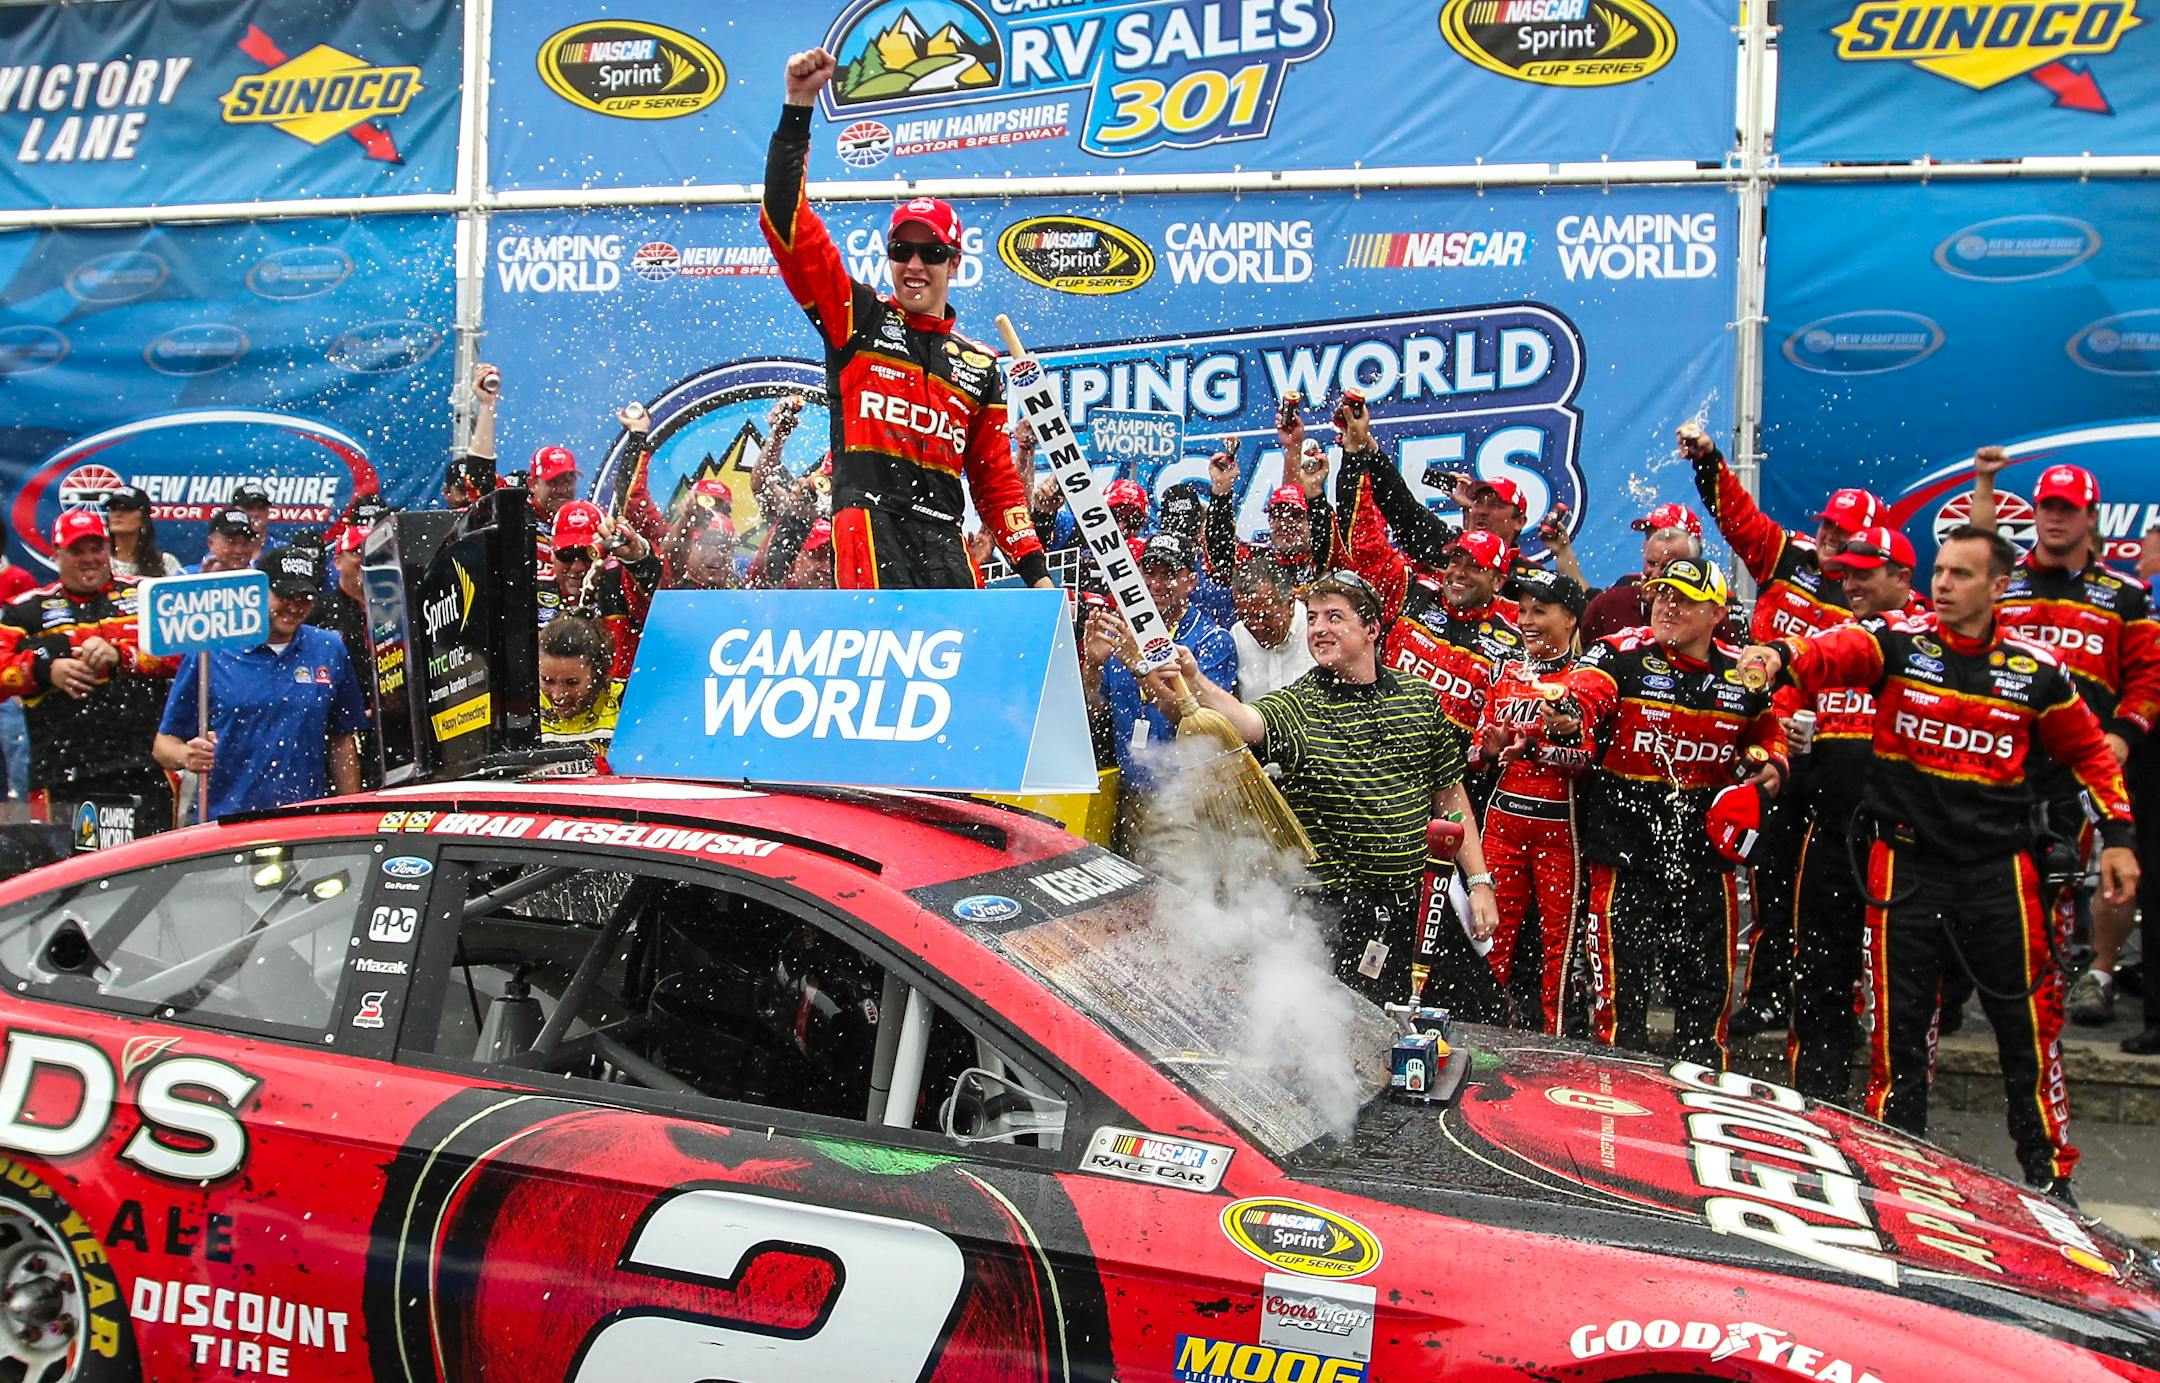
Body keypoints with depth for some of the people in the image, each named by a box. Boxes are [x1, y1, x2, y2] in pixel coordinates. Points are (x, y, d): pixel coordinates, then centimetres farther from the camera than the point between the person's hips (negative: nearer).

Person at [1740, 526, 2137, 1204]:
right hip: (1906, 864, -1)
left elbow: (2089, 751, 15)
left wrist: (2118, 836, 10)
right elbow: (1832, 651, -22)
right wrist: (1780, 653, -43)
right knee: (1899, 1026, 6)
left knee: (2029, 1026, 6)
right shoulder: (1897, 643, -2)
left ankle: (2050, 1173, 22)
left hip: (1999, 871, 1)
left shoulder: (2036, 669, 3)